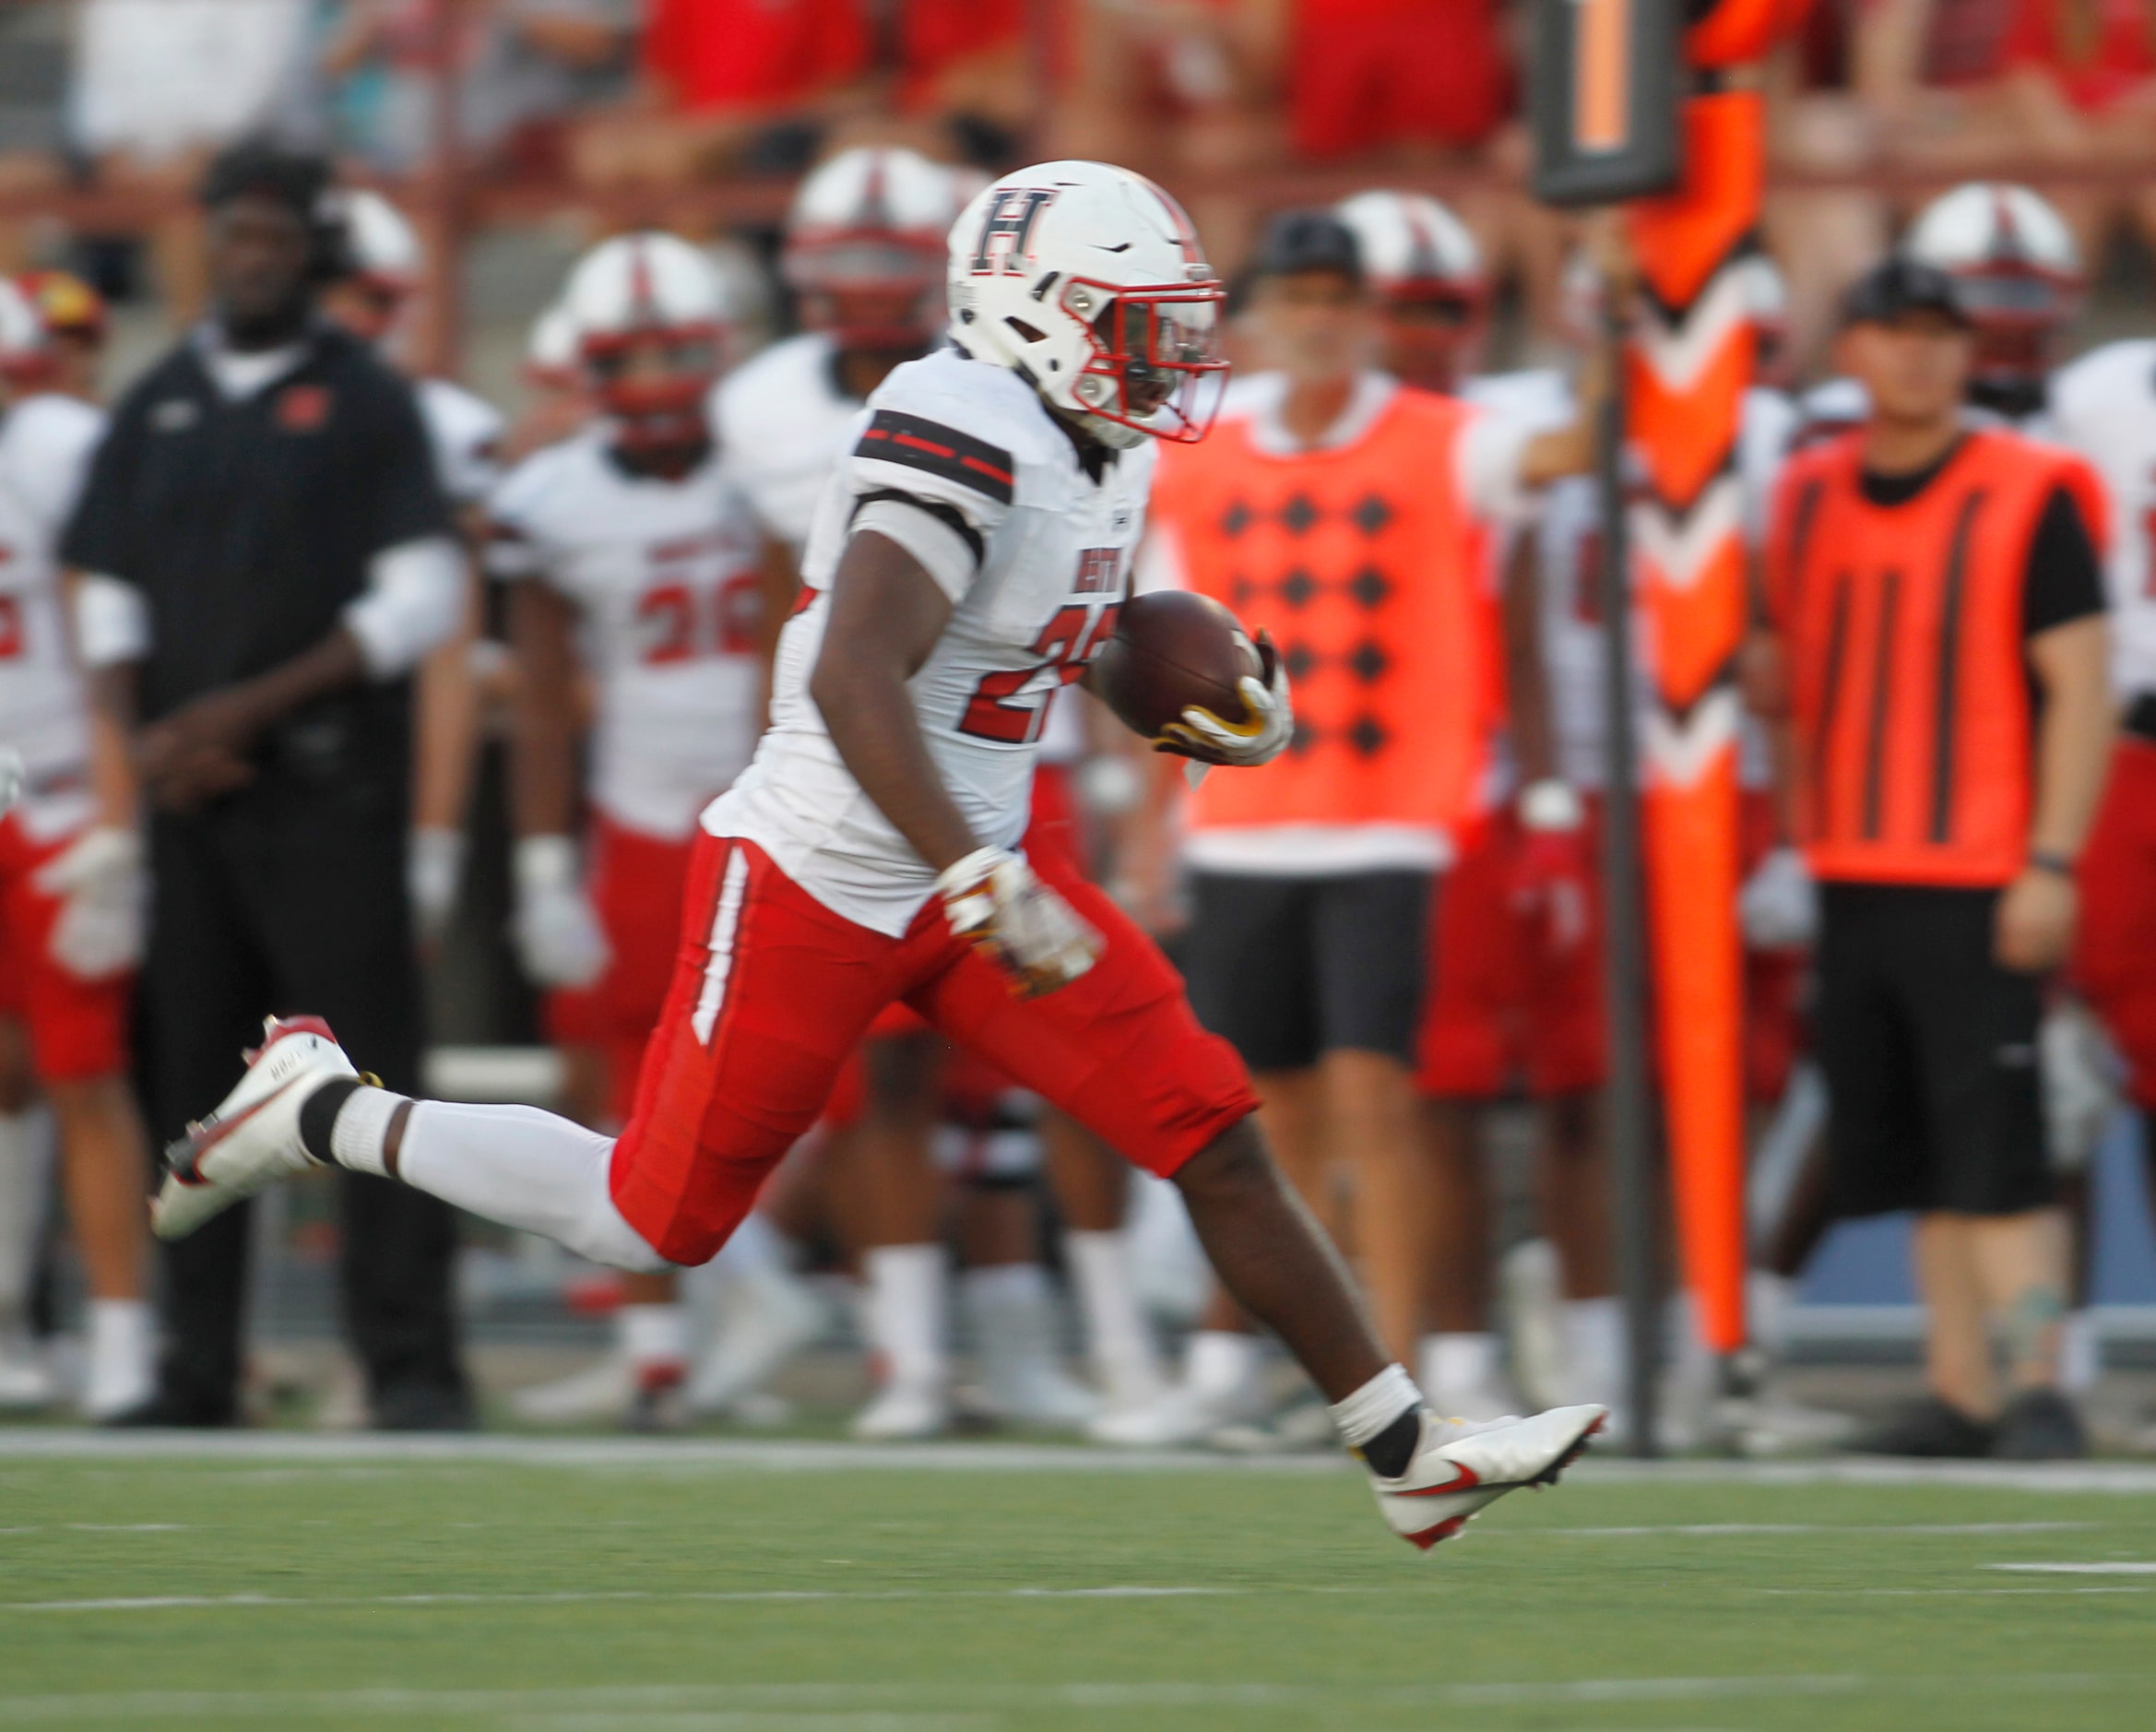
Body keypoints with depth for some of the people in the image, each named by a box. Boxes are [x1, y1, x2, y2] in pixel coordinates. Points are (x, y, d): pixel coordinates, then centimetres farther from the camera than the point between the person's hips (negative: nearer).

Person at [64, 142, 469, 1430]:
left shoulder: (366, 403, -1)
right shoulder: (161, 407, 13)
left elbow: (420, 603, -8)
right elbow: (110, 598, 15)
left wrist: (247, 708, -12)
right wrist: (142, 735, -3)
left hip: (327, 787, -5)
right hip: (189, 792, 5)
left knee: (371, 1069, -8)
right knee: (191, 1073, 6)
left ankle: (413, 1361, -8)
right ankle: (197, 1365, 10)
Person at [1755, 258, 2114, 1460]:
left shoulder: (2027, 501, -6)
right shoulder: (1809, 498, 12)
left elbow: (2081, 687, -9)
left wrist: (2052, 863, -15)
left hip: (1982, 885, -6)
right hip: (1853, 880, 6)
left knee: (1998, 1154, -10)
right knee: (1918, 1158, 8)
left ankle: (2039, 1388, -9)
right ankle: (1963, 1395, 13)